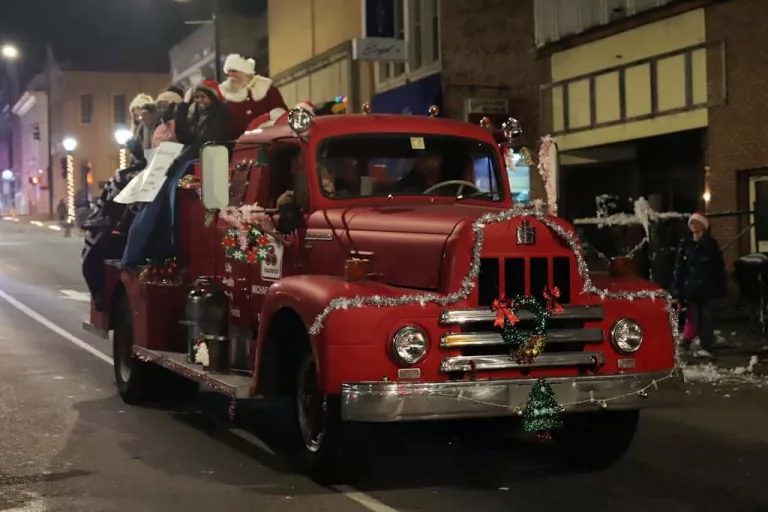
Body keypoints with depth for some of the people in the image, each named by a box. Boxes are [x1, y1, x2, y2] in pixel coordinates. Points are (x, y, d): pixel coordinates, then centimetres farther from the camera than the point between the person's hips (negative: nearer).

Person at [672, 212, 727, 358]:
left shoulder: (711, 244, 3)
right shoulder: (685, 245, 7)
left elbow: (719, 267, 3)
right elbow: (679, 268, 5)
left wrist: (720, 287, -3)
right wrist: (677, 289, -2)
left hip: (707, 287, -2)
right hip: (691, 288, 2)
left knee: (706, 317, -1)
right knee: (694, 318, 2)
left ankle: (705, 346, 0)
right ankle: (695, 345, 6)